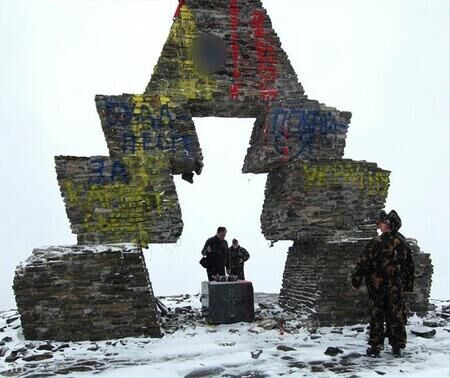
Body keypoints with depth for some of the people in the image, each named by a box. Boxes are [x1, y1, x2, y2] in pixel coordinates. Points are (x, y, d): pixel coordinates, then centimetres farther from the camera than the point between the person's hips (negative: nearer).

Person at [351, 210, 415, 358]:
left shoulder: (376, 243, -16)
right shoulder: (403, 243, 2)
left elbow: (363, 263, -13)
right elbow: (410, 266, 12)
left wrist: (356, 281, -3)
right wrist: (408, 285, 22)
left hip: (377, 286, -4)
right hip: (397, 288, 4)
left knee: (376, 316, 6)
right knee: (396, 316, 12)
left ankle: (375, 347, 10)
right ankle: (397, 347, 18)